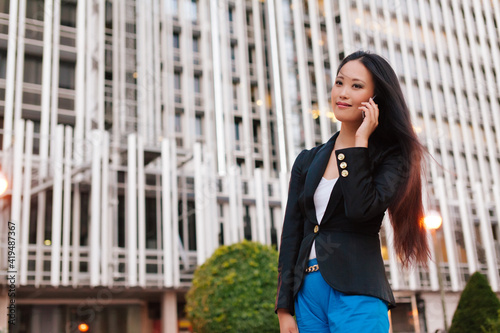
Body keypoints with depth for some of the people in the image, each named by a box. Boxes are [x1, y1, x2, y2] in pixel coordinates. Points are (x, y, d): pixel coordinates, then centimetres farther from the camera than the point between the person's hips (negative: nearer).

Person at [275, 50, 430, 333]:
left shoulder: (390, 157, 1)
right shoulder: (308, 161, 13)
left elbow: (361, 209, -18)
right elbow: (291, 234, 10)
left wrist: (360, 141, -9)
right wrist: (285, 308, 5)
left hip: (357, 292, -4)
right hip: (308, 292, 4)